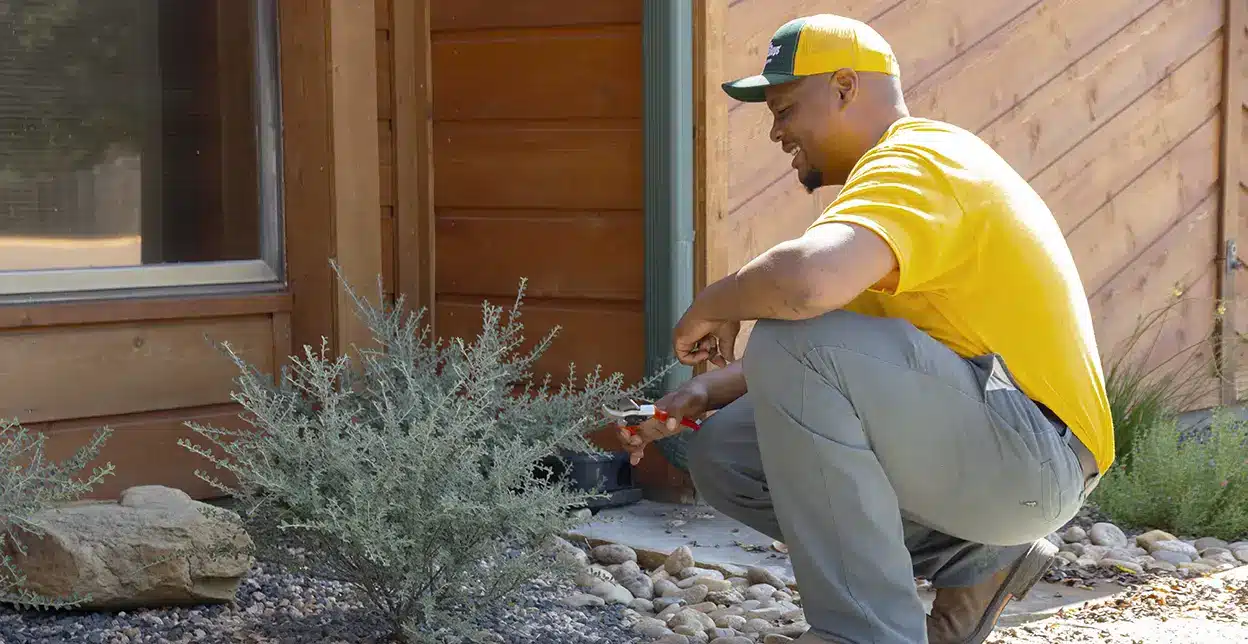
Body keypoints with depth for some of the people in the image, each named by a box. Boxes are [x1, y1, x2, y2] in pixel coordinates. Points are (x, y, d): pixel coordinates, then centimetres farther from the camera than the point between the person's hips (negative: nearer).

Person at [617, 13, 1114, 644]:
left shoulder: (913, 164, -15)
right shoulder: (895, 168, 18)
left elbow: (802, 279, -36)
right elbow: (831, 346, 18)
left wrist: (710, 308, -16)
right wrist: (706, 393, 4)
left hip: (1033, 454, -10)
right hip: (966, 447, 10)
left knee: (795, 343, -26)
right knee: (724, 452, 6)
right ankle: (971, 561, 9)